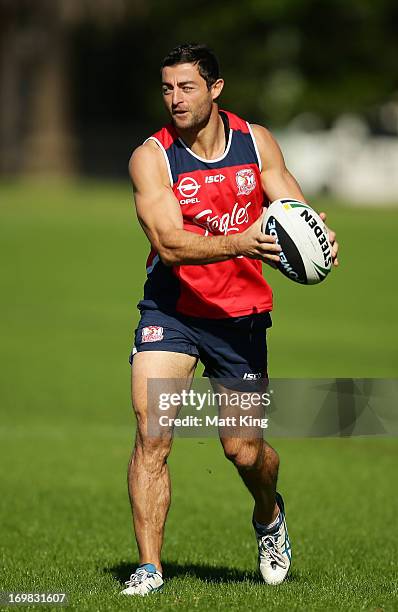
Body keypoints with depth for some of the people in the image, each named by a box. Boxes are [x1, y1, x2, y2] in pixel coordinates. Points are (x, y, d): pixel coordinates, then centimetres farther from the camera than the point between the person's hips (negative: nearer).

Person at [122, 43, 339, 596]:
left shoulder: (256, 142, -1)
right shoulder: (151, 157, -11)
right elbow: (170, 242, -22)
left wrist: (319, 235, -23)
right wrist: (239, 243, -37)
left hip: (242, 312, 2)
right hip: (171, 307, -2)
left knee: (244, 451, 3)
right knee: (151, 431, -17)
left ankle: (269, 516, 37)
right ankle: (149, 567, -10)